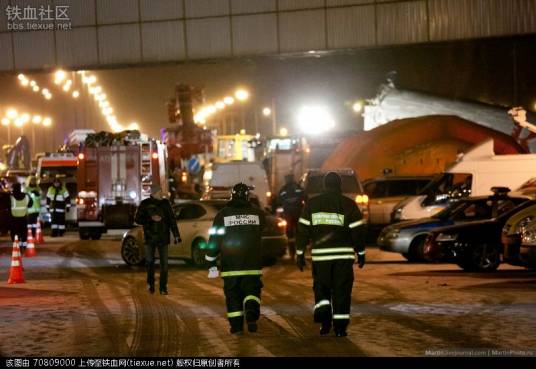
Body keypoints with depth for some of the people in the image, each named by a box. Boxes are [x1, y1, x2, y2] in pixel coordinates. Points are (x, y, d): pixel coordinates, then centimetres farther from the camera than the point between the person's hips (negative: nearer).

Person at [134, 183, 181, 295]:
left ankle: (163, 288, 1)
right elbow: (137, 219, -1)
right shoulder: (145, 204, -1)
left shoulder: (165, 203, 5)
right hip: (150, 237, -1)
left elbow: (172, 219, 6)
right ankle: (150, 283, 25)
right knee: (149, 262, 6)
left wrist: (176, 235, -1)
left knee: (164, 263, -3)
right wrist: (151, 219, -16)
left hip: (163, 238, 1)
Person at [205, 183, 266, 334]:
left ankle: (236, 325, 8)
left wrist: (211, 263, 4)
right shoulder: (257, 214, 3)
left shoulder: (222, 215, 0)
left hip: (230, 265, 0)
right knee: (252, 291, 7)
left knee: (233, 294, 9)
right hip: (252, 264, 0)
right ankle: (251, 316, -17)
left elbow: (214, 240, 1)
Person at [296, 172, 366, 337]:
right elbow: (358, 231, 0)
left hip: (320, 255, 1)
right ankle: (340, 327, 2)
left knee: (321, 288, 14)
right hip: (343, 254, -1)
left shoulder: (311, 204, 4)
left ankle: (324, 318, -8)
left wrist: (300, 253, 9)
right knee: (341, 291, 4)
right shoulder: (348, 204, 0)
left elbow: (303, 230, 4)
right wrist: (361, 253, 10)